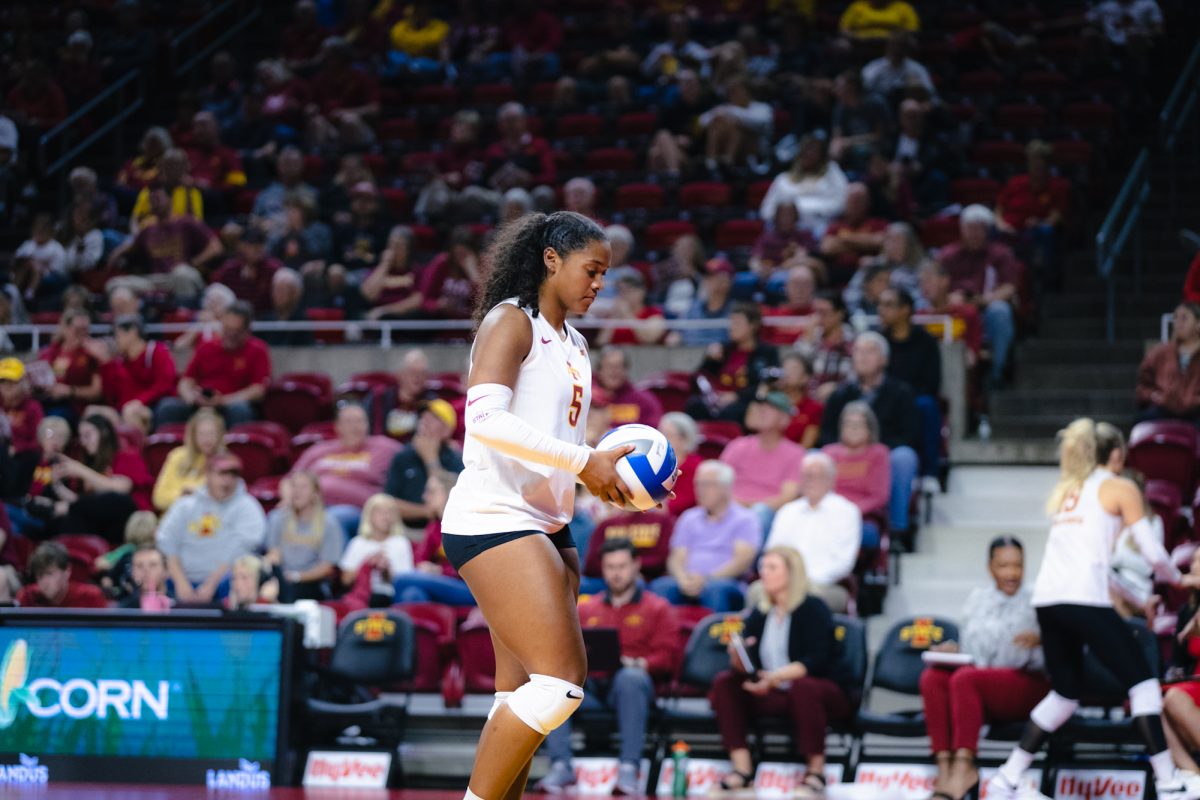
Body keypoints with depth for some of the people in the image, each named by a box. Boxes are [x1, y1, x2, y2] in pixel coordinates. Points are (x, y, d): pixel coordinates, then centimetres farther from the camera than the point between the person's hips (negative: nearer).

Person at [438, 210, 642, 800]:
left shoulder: (574, 345, 21)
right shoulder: (510, 321, -6)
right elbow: (485, 419, -20)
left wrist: (617, 476, 9)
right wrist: (584, 462, -20)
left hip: (548, 526, 10)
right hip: (493, 519, -10)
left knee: (523, 695, 7)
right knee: (561, 678, -18)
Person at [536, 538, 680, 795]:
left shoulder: (657, 608, 13)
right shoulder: (585, 609, 23)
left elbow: (666, 658, 2)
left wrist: (634, 663, -17)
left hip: (631, 683, -3)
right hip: (589, 685, 3)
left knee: (630, 677, -39)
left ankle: (629, 768, -41)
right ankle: (561, 766, -32)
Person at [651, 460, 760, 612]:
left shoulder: (745, 519, 11)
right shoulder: (689, 518, 25)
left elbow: (742, 560, -2)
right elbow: (676, 558, 16)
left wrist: (706, 579, -15)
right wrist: (684, 580, -9)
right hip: (689, 583, 3)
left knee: (717, 590, -39)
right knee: (660, 587, -30)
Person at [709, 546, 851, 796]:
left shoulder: (813, 609, -8)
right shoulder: (760, 613, 9)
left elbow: (816, 661, -20)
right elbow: (745, 665, 3)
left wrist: (777, 677, -33)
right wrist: (738, 657, -22)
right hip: (774, 696, 6)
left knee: (803, 686, -38)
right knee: (724, 682, -12)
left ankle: (816, 771, -25)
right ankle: (742, 769, -21)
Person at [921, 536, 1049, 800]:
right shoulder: (976, 598, 16)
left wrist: (1040, 642, -22)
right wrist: (953, 650, -5)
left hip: (1026, 684, -4)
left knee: (965, 678, -34)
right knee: (931, 677, -27)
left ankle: (963, 766, -41)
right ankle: (944, 766, -37)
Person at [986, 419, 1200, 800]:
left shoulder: (1067, 489, 25)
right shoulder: (1120, 488, 7)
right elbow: (1152, 552, 1)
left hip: (1046, 598, 6)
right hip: (1084, 598, -6)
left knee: (1064, 693, 18)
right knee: (1141, 680, 2)